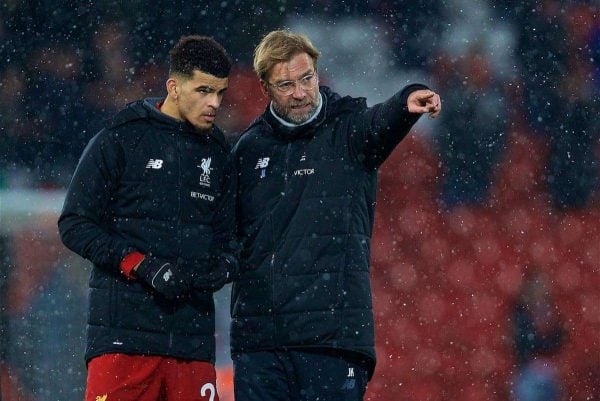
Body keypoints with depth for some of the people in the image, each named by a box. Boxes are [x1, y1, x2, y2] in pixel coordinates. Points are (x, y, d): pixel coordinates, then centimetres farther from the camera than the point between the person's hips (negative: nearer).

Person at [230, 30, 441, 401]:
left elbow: (381, 123, -23)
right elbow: (232, 230, 24)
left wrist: (407, 102, -44)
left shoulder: (348, 130, 2)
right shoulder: (250, 149, 13)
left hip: (333, 332, -4)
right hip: (257, 335, 4)